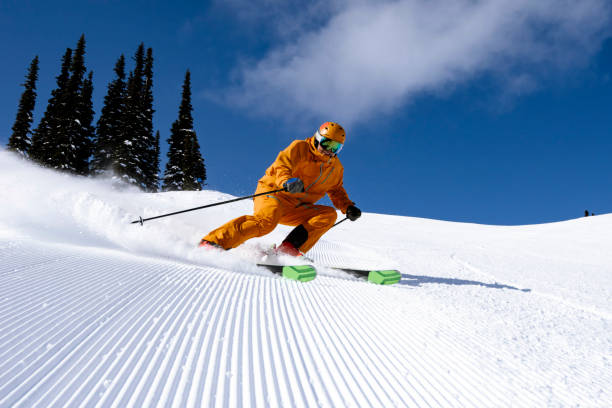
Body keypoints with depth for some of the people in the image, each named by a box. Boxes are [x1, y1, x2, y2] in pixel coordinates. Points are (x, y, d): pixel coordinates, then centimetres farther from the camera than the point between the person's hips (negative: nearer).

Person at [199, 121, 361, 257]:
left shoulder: (336, 168, 16)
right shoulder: (300, 148, -3)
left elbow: (336, 191, 28)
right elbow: (281, 165, -18)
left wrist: (348, 207, 9)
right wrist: (287, 181, -41)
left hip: (296, 209, 6)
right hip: (274, 193, -6)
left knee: (329, 214, -12)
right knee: (267, 221, -34)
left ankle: (290, 249, -25)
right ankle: (214, 242, -29)